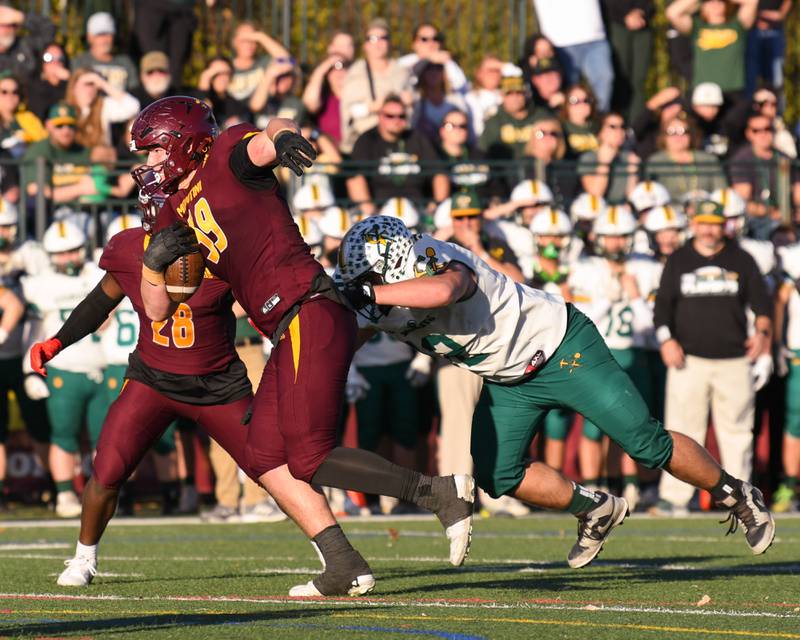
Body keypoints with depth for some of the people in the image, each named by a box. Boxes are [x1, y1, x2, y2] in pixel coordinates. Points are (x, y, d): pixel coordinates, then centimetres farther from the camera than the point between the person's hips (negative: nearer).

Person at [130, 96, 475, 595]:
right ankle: (345, 568, 4)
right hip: (290, 333, 10)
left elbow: (272, 134, -25)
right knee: (265, 459, 7)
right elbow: (157, 309, 24)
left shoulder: (225, 160, -1)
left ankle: (440, 494, -13)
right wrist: (155, 259, 3)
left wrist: (283, 138, -50)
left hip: (310, 315, -10)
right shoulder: (178, 212, 22)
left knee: (310, 459, -14)